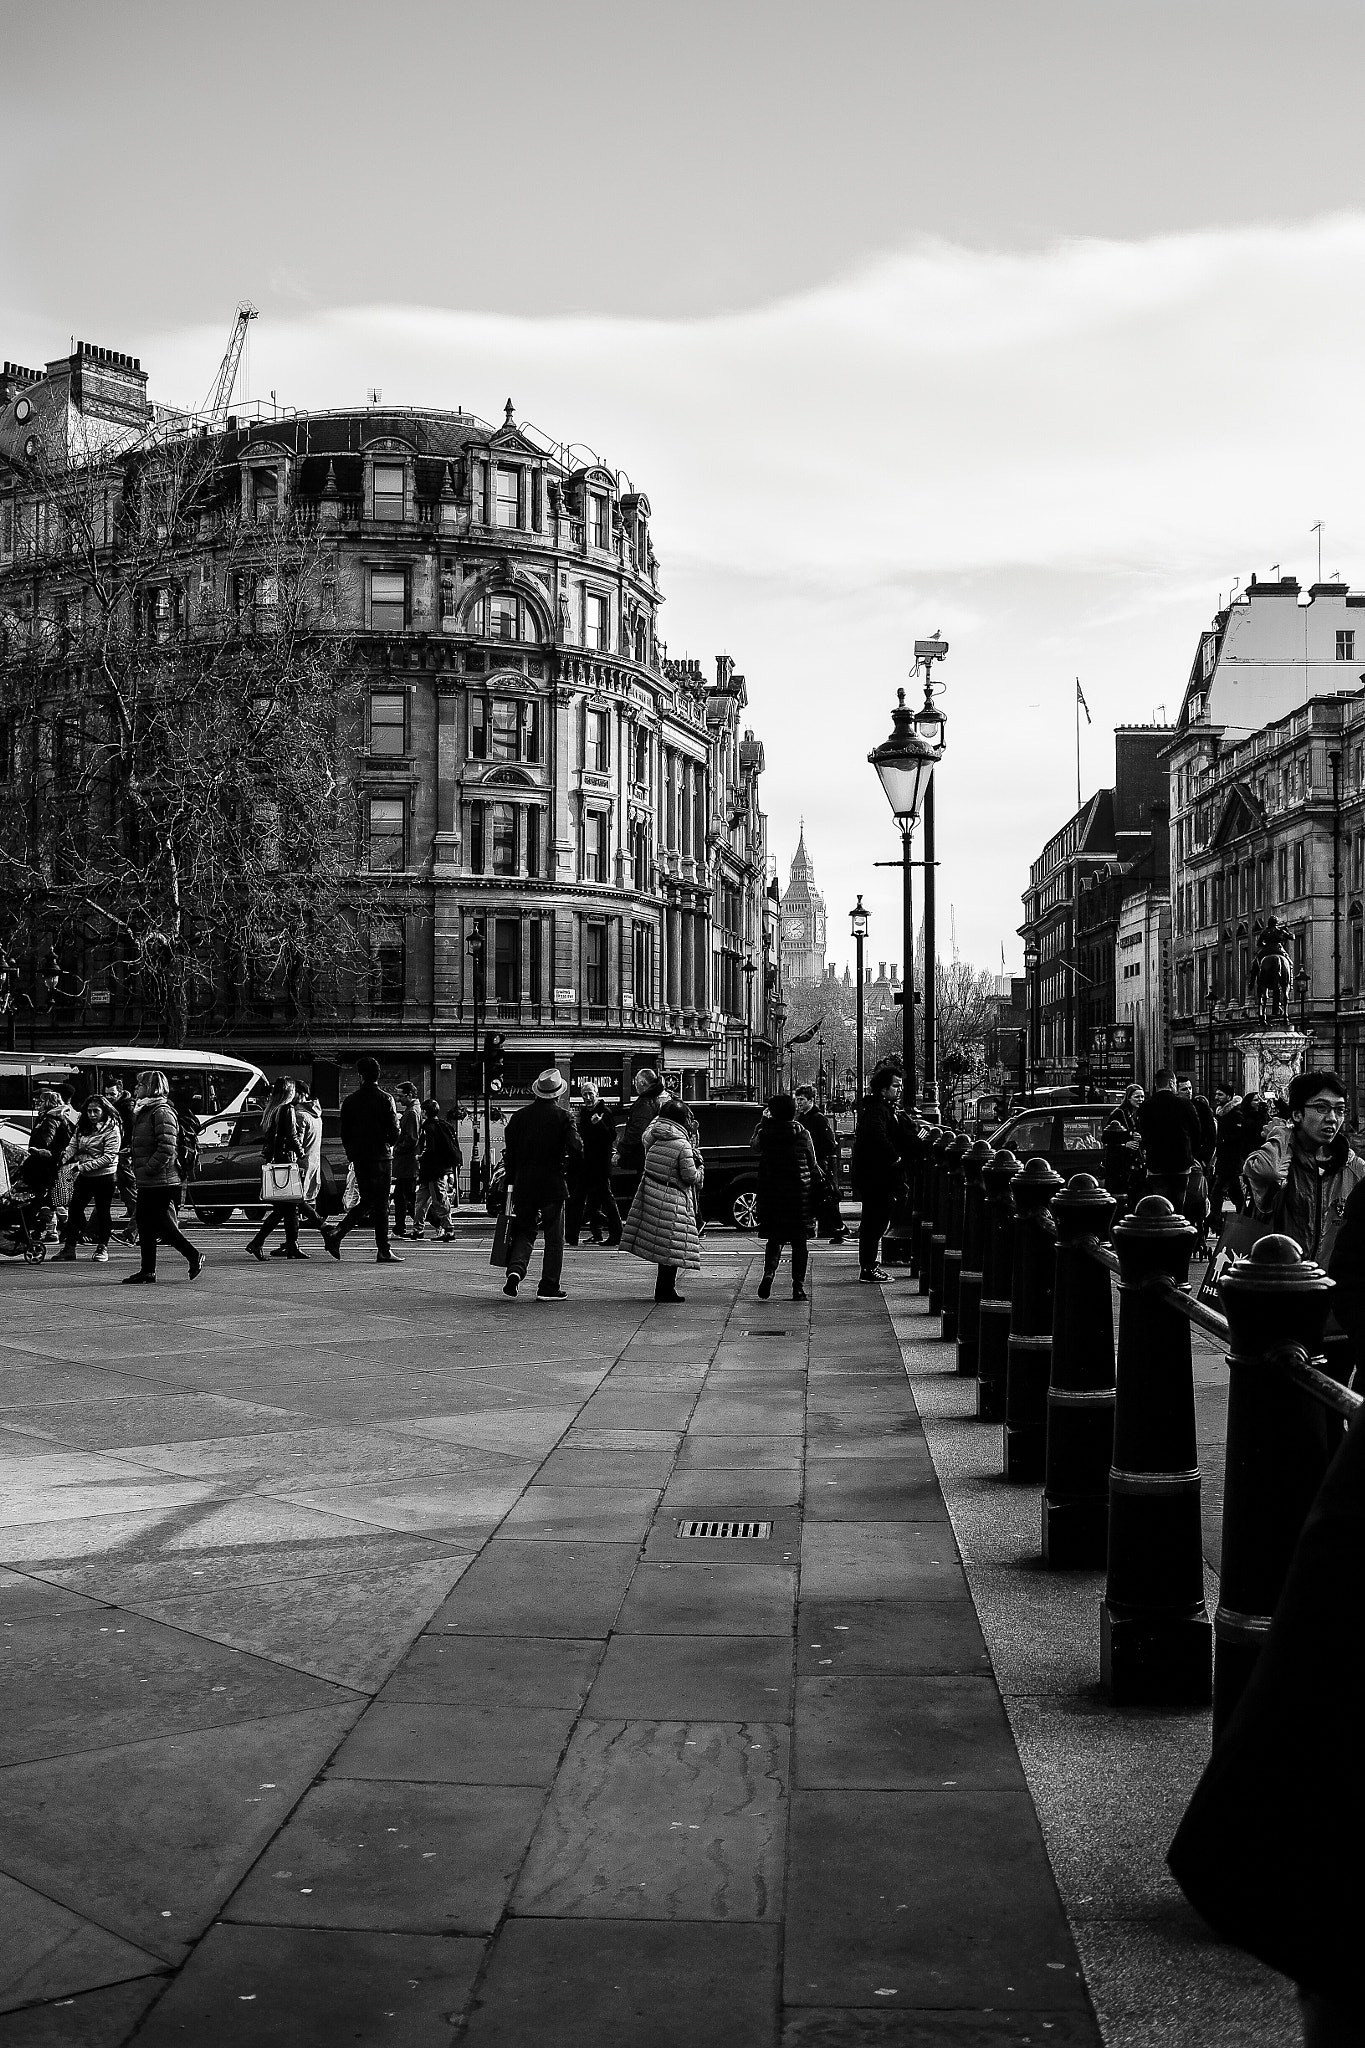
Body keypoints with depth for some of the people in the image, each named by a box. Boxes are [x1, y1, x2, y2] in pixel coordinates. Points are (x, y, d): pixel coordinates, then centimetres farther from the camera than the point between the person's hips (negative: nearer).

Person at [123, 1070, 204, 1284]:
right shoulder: (144, 1111, 17)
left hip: (160, 1183, -10)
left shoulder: (162, 1113, -14)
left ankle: (194, 1256, 6)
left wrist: (147, 1169, -20)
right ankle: (147, 1271, 12)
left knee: (163, 1225, -5)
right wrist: (139, 1171, 14)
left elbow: (167, 1149, -22)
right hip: (147, 1184, 10)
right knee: (145, 1225, 9)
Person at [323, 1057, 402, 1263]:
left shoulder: (350, 1100, 4)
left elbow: (344, 1132, 6)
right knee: (381, 1203, 0)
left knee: (366, 1201, 15)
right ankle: (383, 1250, 1)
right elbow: (394, 1131, -8)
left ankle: (337, 1233, 1)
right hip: (380, 1157, -4)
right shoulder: (385, 1099, -7)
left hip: (359, 1158, 4)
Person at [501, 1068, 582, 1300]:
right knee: (554, 1237, 5)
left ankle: (515, 1268, -9)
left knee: (524, 1231, 15)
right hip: (553, 1185, -3)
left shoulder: (519, 1116, 4)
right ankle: (549, 1287, 5)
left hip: (523, 1185, 3)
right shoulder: (562, 1116, -6)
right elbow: (576, 1149, -15)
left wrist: (511, 1181, 14)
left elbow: (509, 1153, 6)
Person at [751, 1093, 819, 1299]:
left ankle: (769, 1272, -14)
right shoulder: (803, 1134, -4)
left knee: (774, 1239, 11)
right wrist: (815, 1198, 13)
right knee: (798, 1242, 6)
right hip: (800, 1194, 0)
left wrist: (762, 1121, 26)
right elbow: (813, 1166, 3)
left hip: (772, 1194, 0)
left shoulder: (765, 1133, -6)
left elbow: (754, 1145, 18)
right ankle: (798, 1286, 5)